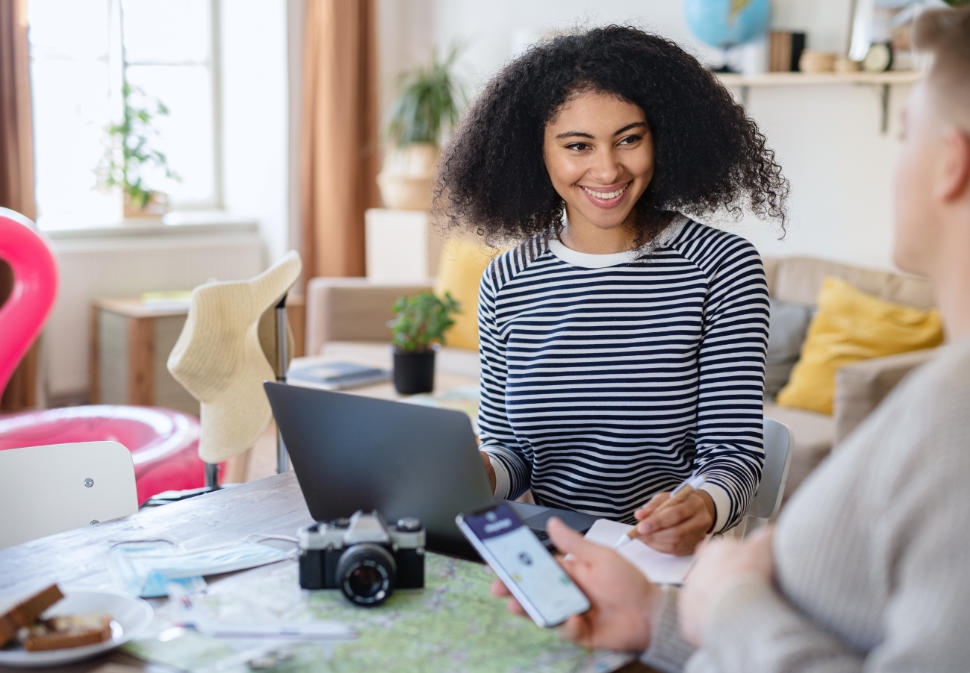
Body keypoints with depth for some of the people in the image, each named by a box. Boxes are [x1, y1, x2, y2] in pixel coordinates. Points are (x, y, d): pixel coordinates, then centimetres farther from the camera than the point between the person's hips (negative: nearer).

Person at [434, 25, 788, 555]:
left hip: (672, 569, -1)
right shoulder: (505, 282, 6)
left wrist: (704, 507, -27)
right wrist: (480, 475, -10)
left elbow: (733, 452, -4)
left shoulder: (723, 268, -3)